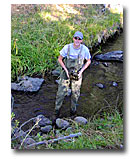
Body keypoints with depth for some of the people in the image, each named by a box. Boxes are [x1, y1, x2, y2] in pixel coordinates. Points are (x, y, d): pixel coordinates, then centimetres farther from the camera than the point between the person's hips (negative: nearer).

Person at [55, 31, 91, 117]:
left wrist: (81, 71, -12)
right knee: (62, 92, 0)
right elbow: (59, 59, -6)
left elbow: (88, 61, -1)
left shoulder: (85, 49, -18)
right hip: (66, 73, -1)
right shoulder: (67, 47, -19)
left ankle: (73, 108, 42)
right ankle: (57, 109, 23)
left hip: (77, 74, 1)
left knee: (75, 93, 15)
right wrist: (66, 70, -15)